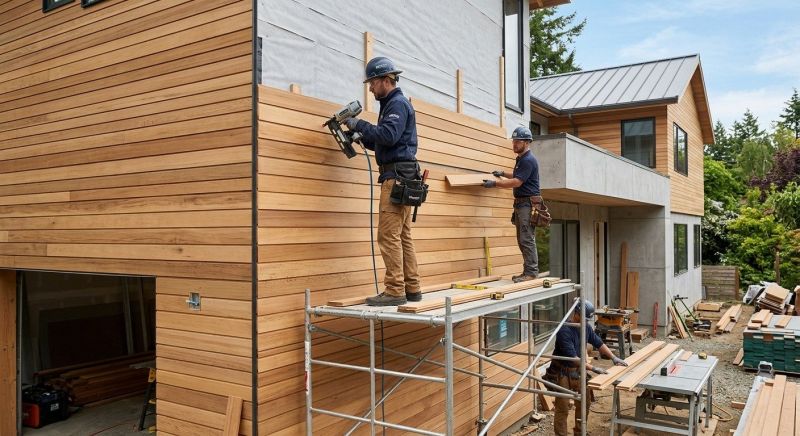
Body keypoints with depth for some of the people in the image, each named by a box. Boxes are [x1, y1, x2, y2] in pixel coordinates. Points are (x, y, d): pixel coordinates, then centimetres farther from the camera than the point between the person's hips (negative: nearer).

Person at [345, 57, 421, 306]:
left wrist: (359, 124, -12)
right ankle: (412, 289, 14)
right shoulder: (391, 104, 24)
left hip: (397, 176, -10)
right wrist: (361, 135, 12)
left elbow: (389, 136, -21)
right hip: (400, 177, 10)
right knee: (403, 236, 10)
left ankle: (395, 291, -9)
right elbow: (381, 143, 25)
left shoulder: (398, 103, -6)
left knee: (389, 235, -11)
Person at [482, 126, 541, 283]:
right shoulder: (521, 158, 18)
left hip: (528, 203, -10)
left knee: (527, 239, -10)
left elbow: (517, 182, -18)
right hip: (520, 203, 10)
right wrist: (503, 173, 28)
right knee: (522, 240, 10)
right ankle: (528, 271, 14)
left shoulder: (528, 160, -13)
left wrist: (495, 184, -14)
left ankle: (531, 272, -7)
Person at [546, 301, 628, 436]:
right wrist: (593, 368, -30)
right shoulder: (564, 330, -26)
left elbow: (598, 343, 13)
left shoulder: (585, 327, 0)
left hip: (578, 372, 8)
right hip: (563, 373, -7)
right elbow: (572, 357, -29)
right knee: (562, 409, -1)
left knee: (583, 404, 14)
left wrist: (613, 357, 6)